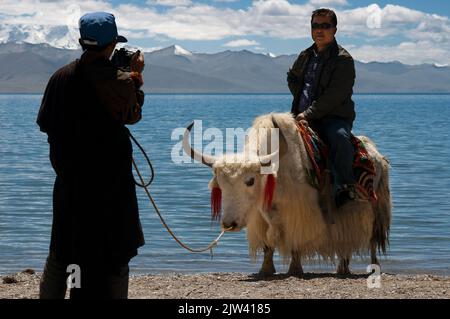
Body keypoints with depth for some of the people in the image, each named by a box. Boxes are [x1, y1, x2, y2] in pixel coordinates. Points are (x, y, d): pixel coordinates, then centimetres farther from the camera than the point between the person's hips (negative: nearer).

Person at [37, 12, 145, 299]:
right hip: (112, 181, -4)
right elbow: (132, 114, 6)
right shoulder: (121, 81, -14)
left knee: (62, 251, 15)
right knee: (113, 254, 4)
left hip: (69, 180, 4)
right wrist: (137, 77, 16)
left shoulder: (62, 77, -4)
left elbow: (45, 123, 4)